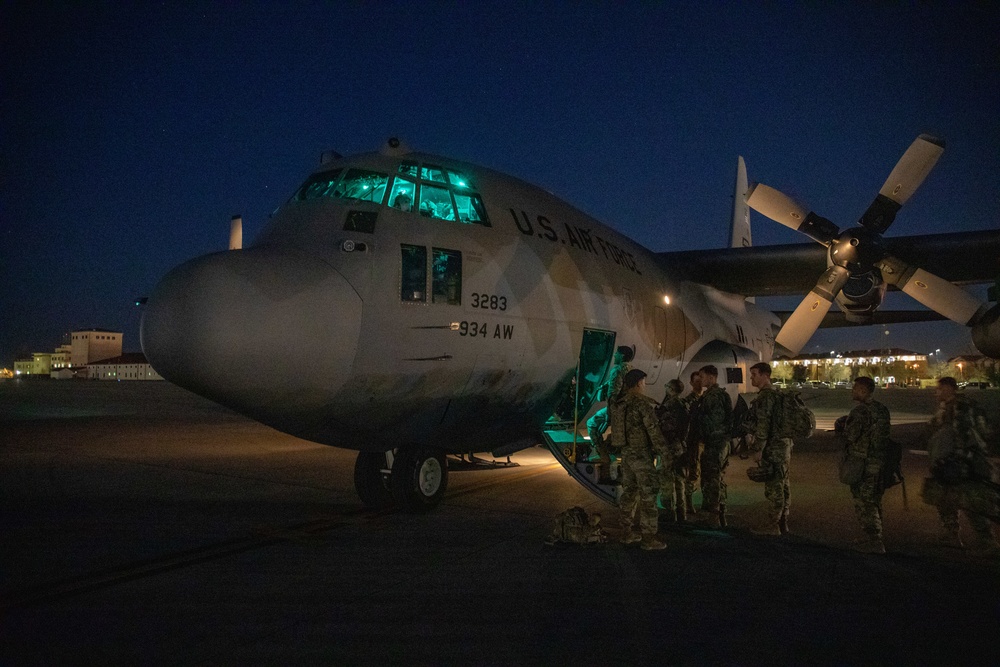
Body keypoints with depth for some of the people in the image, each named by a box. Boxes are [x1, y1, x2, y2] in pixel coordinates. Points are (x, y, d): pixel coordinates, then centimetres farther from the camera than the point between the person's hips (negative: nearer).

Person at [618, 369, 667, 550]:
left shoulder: (624, 404, 9)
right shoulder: (642, 402, -13)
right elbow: (652, 427, -16)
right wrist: (662, 447, -8)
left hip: (626, 452, 8)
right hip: (641, 453, -8)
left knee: (629, 492, 14)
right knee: (647, 494, -3)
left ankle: (629, 532, 22)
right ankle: (649, 537, -1)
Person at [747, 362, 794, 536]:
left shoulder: (765, 396, -15)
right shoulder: (777, 394, 16)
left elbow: (763, 425, -20)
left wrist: (758, 450, -17)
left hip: (772, 448, -10)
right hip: (784, 445, 10)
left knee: (774, 487, -6)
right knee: (782, 485, 12)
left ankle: (773, 526, -2)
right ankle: (783, 523, 19)